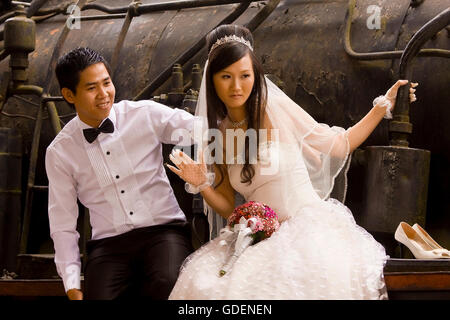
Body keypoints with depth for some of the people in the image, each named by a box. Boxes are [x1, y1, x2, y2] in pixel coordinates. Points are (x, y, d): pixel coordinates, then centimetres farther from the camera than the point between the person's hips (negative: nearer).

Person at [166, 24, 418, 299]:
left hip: (311, 226, -3)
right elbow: (229, 208, 12)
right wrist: (202, 185, -6)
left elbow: (339, 145, 9)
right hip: (262, 240, 3)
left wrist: (383, 106, 6)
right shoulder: (216, 136, 10)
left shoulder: (278, 111, -1)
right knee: (205, 284, -23)